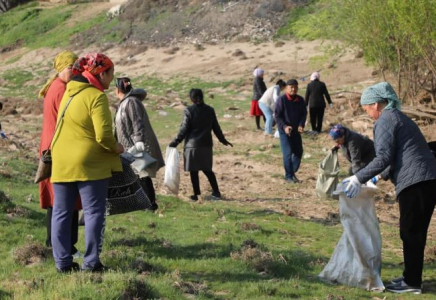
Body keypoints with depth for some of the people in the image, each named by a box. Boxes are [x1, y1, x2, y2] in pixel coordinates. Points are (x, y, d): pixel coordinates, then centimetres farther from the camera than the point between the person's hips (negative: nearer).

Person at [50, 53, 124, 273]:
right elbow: (103, 135, -20)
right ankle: (91, 263, 0)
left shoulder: (69, 91, 9)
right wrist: (116, 148, -3)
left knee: (61, 212, 10)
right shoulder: (96, 96, -14)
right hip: (90, 164, -7)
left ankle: (63, 262, 12)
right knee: (94, 212, 1)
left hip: (62, 162, 7)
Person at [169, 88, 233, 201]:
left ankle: (196, 194, 7)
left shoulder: (188, 111, -10)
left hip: (192, 145, -4)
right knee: (207, 169, 16)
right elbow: (216, 128, 10)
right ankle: (216, 192, 13)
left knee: (193, 171, 5)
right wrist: (223, 140, 23)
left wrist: (175, 142, -2)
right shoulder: (210, 110, 4)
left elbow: (184, 129, -10)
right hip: (206, 145, 4)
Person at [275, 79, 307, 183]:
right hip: (284, 130, -5)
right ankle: (288, 176, 3)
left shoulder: (300, 100, 2)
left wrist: (301, 125, -10)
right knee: (288, 153, -8)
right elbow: (277, 116, -11)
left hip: (296, 130, 5)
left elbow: (304, 113, 7)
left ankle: (292, 173, 23)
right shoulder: (281, 100, -11)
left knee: (298, 152, 6)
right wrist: (284, 126, -23)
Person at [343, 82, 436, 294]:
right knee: (414, 232, 16)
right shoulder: (399, 117, 23)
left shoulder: (385, 121, -6)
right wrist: (382, 177, 36)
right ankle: (411, 277, 23)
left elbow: (384, 157, -15)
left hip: (415, 182, -10)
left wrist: (359, 178, -12)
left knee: (411, 233, -2)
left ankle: (412, 282, 3)